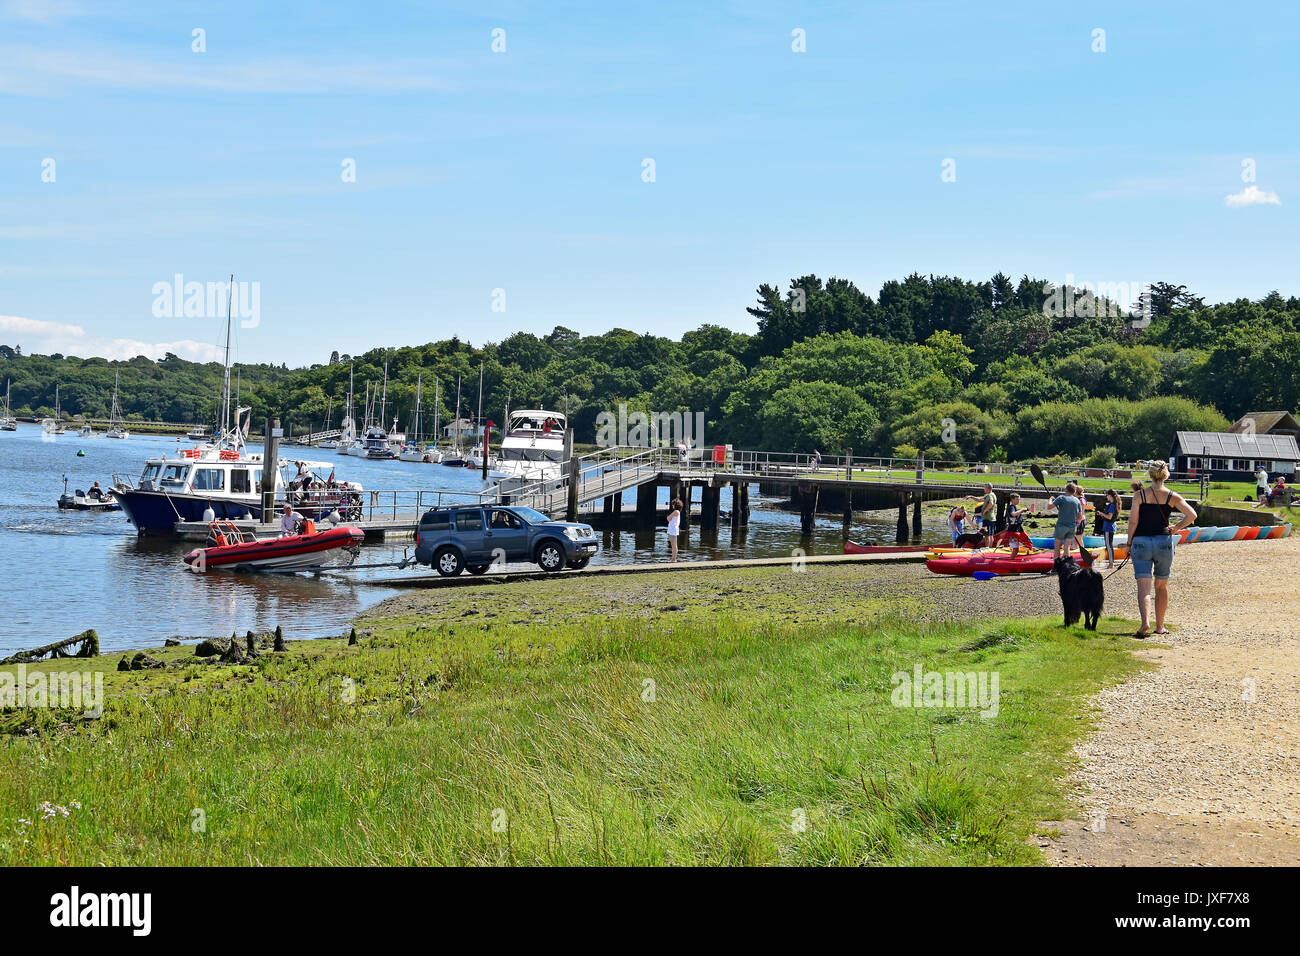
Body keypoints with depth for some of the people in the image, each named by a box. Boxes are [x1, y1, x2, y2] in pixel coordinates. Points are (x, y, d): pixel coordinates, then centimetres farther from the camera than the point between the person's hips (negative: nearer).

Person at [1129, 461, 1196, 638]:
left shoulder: (1140, 495, -2)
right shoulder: (1172, 496, 1)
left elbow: (1133, 521, -5)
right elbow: (1192, 515, -6)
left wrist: (1129, 544, 4)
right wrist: (1176, 528, 8)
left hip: (1141, 542, -1)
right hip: (1163, 542, 1)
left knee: (1143, 586, -6)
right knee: (1162, 586, 16)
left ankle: (1145, 622, -27)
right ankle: (1160, 626, 23)